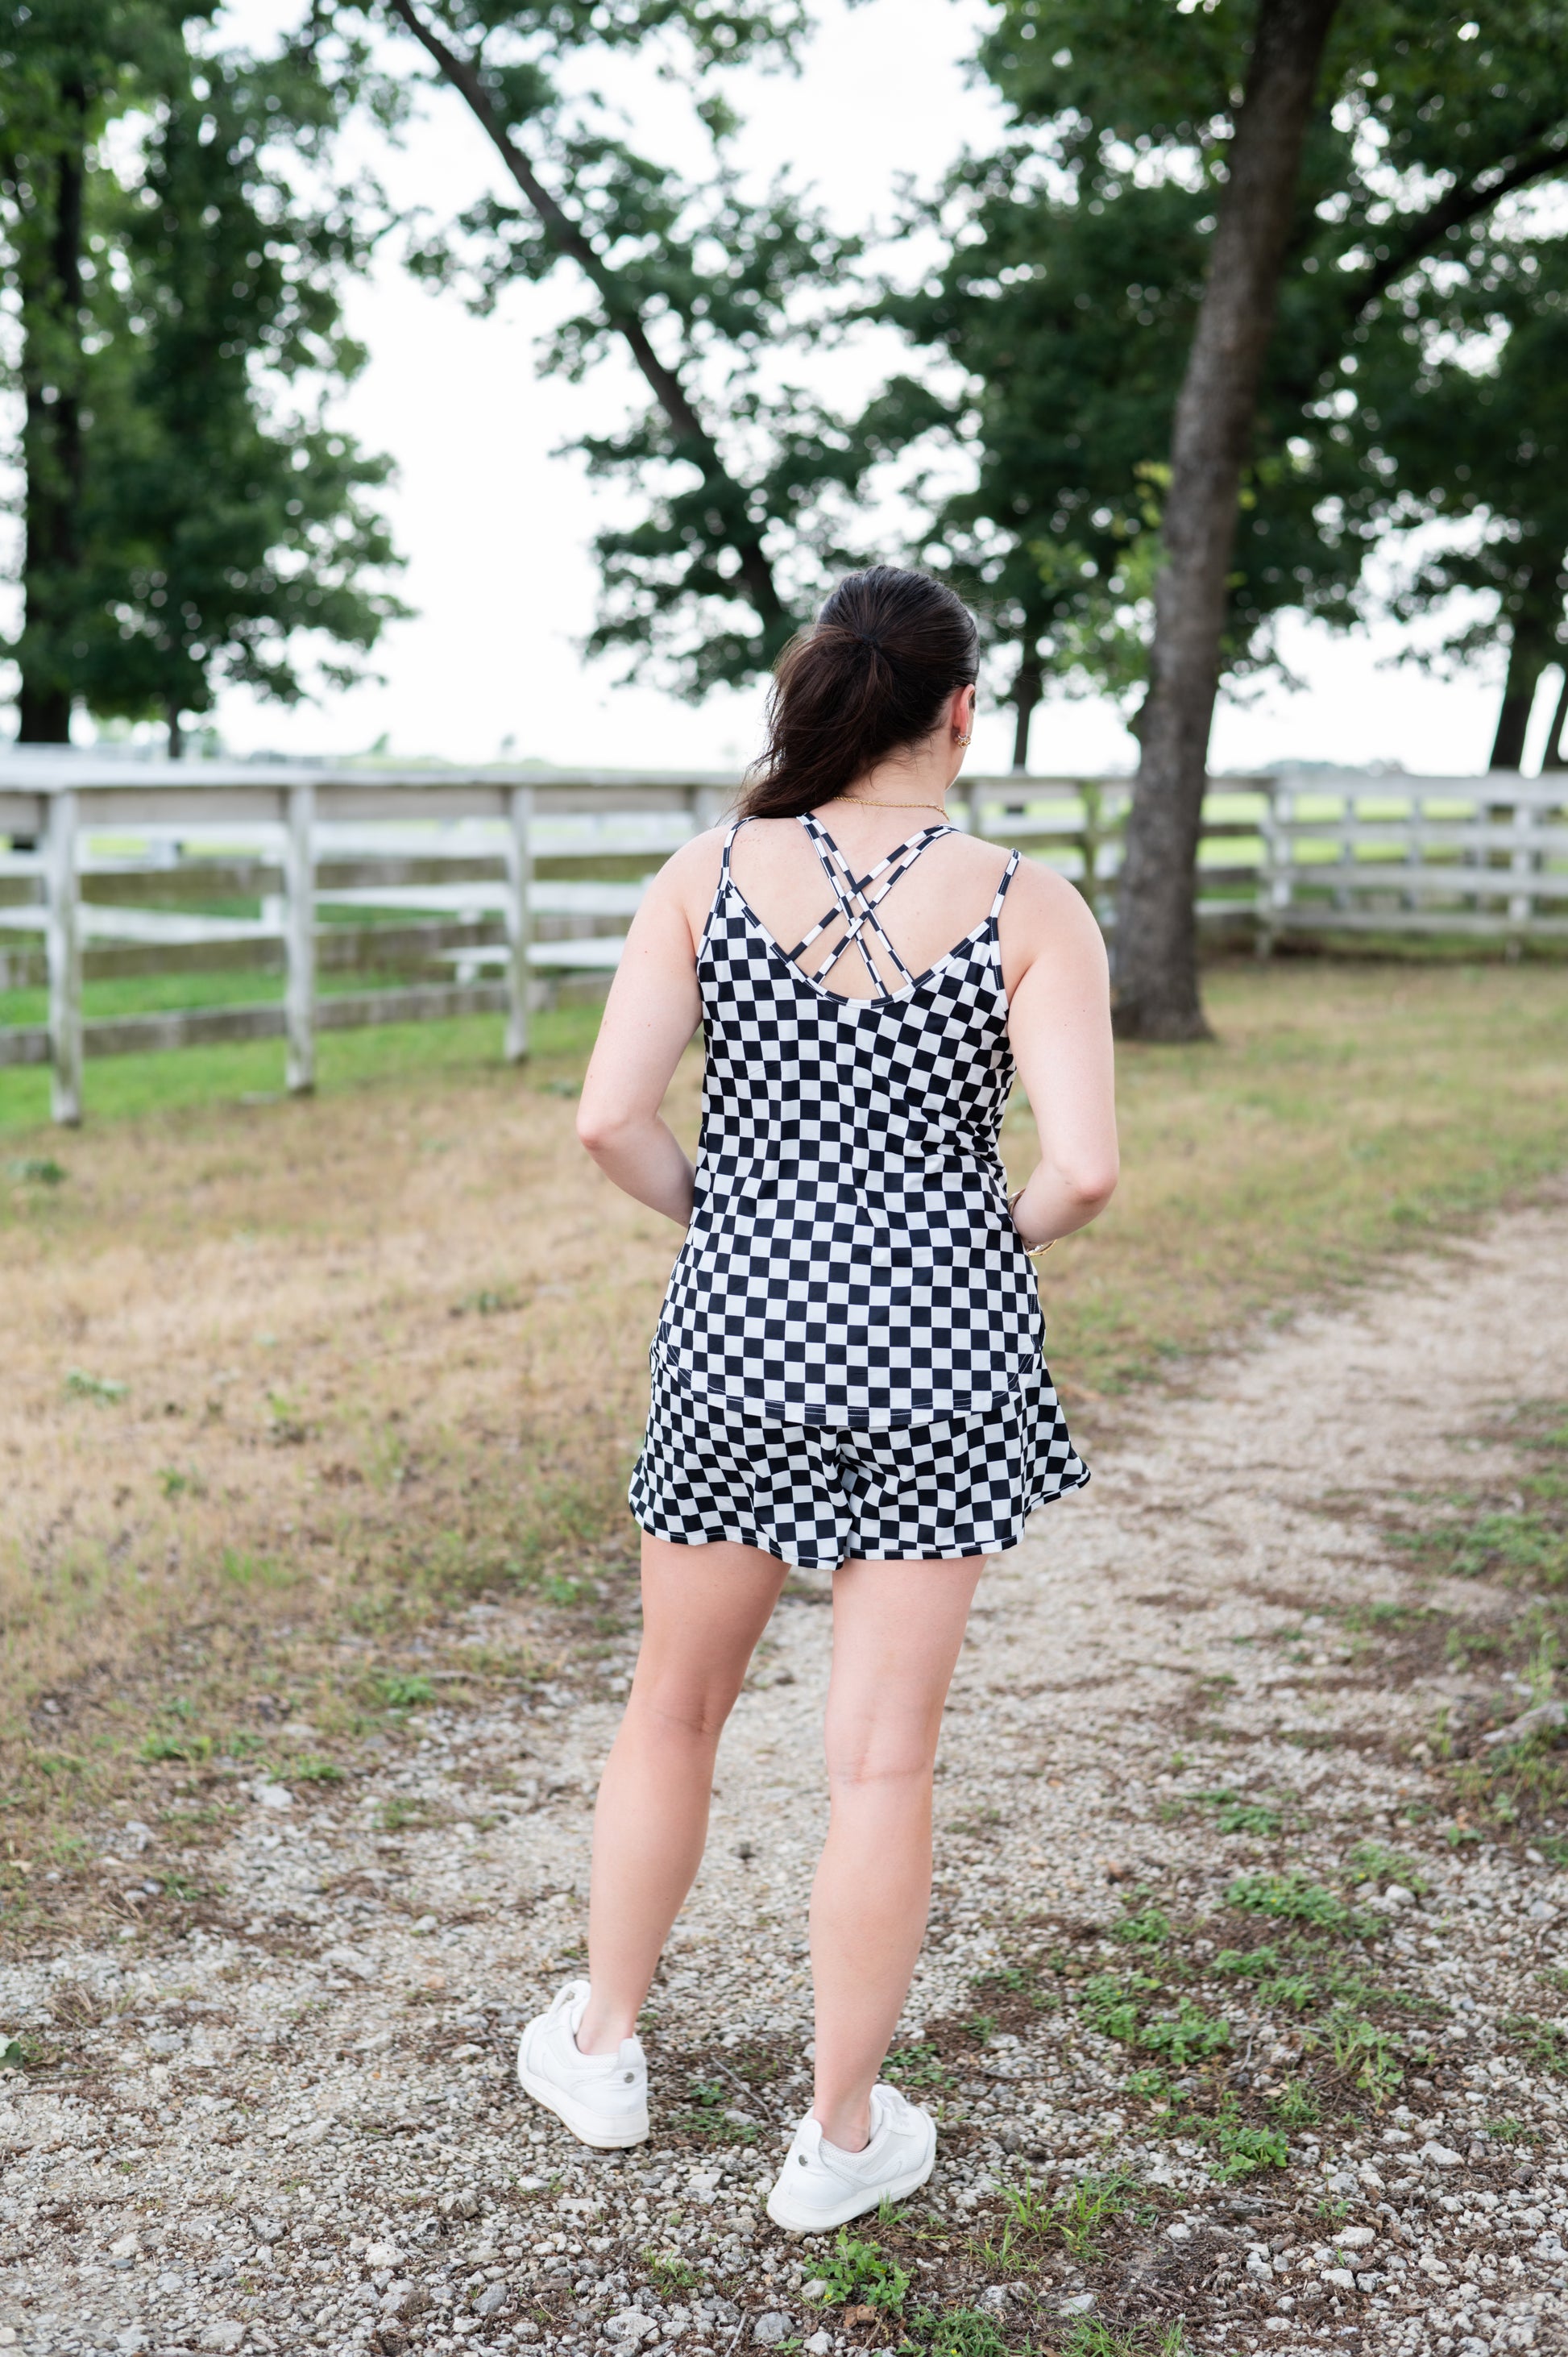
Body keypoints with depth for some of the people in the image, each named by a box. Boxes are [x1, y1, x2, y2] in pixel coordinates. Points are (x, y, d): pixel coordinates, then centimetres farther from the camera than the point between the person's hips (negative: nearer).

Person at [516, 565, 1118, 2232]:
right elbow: (1084, 1165, -15)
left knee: (674, 1705, 21)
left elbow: (609, 1118, -11)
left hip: (741, 1326, 2)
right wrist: (1006, 1238, 6)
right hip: (941, 1341, -1)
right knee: (882, 1754, 8)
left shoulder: (708, 879, -4)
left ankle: (600, 2048, 37)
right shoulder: (1030, 910, -8)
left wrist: (709, 1211, 8)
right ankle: (842, 2137, 23)